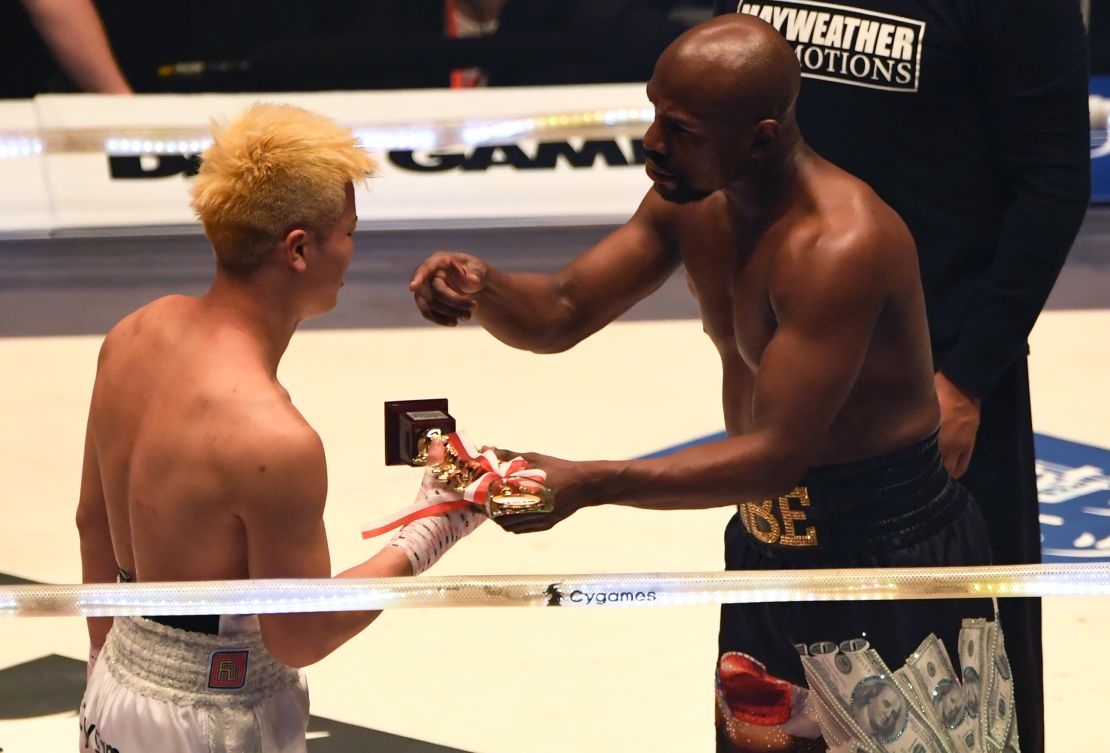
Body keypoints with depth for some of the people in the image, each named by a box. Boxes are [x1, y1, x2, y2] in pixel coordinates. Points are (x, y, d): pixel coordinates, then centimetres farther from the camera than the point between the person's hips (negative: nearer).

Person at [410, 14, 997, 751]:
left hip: (892, 552, -8)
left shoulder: (839, 245, -28)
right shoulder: (690, 202, -2)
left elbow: (778, 453, -30)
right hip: (767, 548, 8)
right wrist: (483, 286, -20)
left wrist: (590, 484, -35)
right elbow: (560, 314, 3)